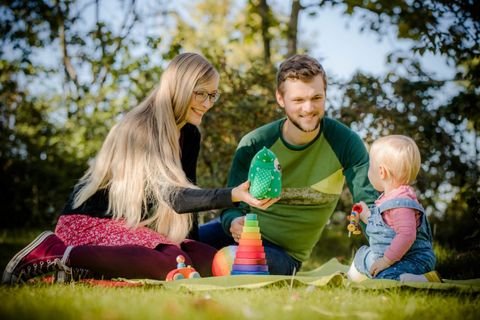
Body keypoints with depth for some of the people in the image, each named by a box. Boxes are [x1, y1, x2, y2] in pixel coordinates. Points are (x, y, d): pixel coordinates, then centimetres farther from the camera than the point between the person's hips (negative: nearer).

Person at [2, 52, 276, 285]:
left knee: (211, 262, -12)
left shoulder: (189, 135, 7)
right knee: (174, 265, -33)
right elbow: (175, 198, -31)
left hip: (134, 227, 9)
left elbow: (187, 193, 9)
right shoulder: (142, 129, -19)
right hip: (91, 222, -9)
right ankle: (57, 252, -20)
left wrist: (193, 244, -1)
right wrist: (233, 195, -45)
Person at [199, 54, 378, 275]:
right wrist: (233, 223, -35)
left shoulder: (345, 143, -13)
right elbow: (232, 206, -8)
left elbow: (369, 201, -18)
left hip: (284, 252, -1)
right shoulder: (254, 145, -11)